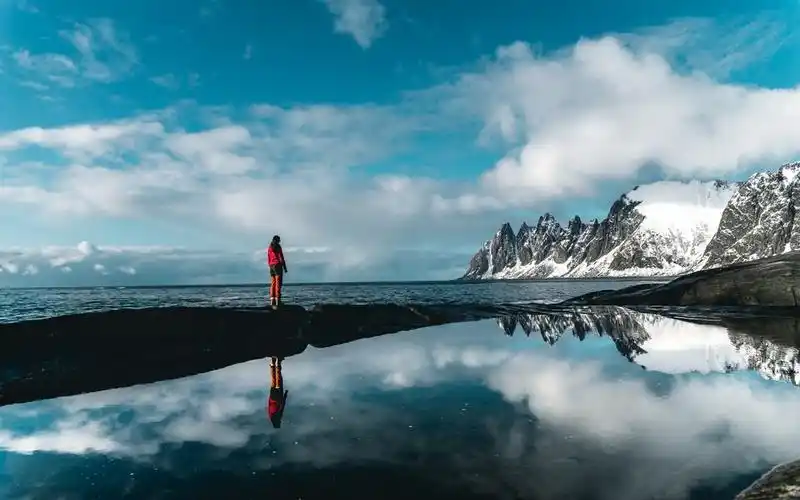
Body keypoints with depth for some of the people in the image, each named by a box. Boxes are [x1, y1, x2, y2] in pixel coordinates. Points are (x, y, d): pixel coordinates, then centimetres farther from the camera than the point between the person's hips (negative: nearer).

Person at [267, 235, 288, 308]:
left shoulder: (269, 248, 14)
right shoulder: (278, 247, -5)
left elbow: (268, 259, 15)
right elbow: (281, 258, -9)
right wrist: (285, 268, -6)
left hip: (271, 266, 7)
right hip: (278, 265, -7)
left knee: (273, 283, 6)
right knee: (278, 283, -10)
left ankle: (272, 301, -1)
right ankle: (277, 301, -16)